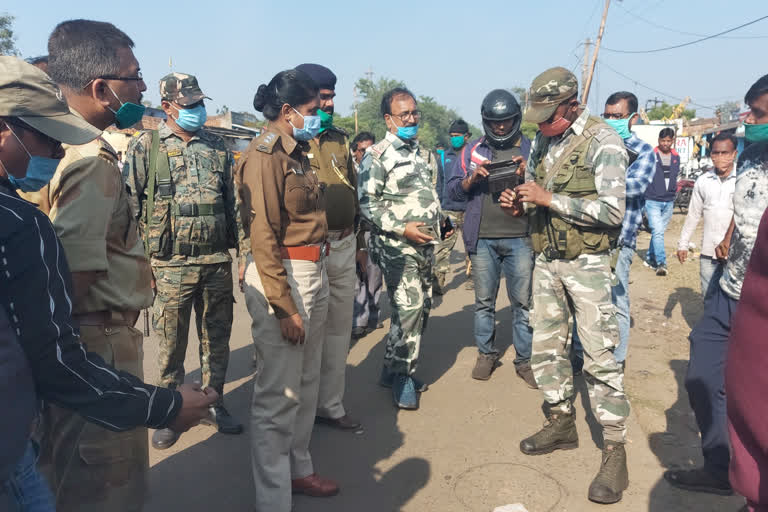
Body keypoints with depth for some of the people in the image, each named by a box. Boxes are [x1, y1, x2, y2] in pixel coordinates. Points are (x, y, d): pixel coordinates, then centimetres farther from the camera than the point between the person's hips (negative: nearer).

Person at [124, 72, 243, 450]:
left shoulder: (218, 148, 10)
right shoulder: (145, 147, -2)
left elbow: (232, 203, 14)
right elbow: (130, 206, -4)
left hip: (217, 262, 4)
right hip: (171, 265, -3)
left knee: (217, 338, 13)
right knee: (171, 344, 7)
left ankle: (213, 404, 30)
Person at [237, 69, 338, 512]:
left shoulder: (298, 152, 14)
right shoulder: (265, 155, -12)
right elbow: (264, 238, -17)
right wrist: (285, 307, -18)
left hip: (315, 272, 9)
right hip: (282, 277, -9)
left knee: (307, 384, 19)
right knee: (279, 395, 0)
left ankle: (299, 469, 37)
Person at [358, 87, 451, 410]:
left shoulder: (418, 151, 17)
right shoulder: (377, 156, -8)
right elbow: (366, 204, -15)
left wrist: (440, 223, 15)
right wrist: (403, 228, -21)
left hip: (425, 245, 8)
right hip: (397, 247, -8)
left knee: (422, 307, 12)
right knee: (409, 310, -12)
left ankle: (394, 370, 25)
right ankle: (401, 377, 6)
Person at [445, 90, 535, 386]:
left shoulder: (531, 149, 7)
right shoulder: (473, 151, 10)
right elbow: (453, 190, 7)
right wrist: (472, 178, -12)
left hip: (520, 238, -1)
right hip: (482, 239, 1)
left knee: (523, 302, 2)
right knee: (484, 301, 10)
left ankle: (525, 360, 14)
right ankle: (486, 354, 23)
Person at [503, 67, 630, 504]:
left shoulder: (602, 141, -12)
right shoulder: (543, 141, 9)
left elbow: (612, 211, -19)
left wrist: (549, 199, -22)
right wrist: (520, 202, -3)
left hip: (586, 262, -7)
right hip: (547, 259, 7)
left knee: (600, 356, -4)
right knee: (546, 347, 12)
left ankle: (615, 452, 7)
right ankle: (561, 424, 29)